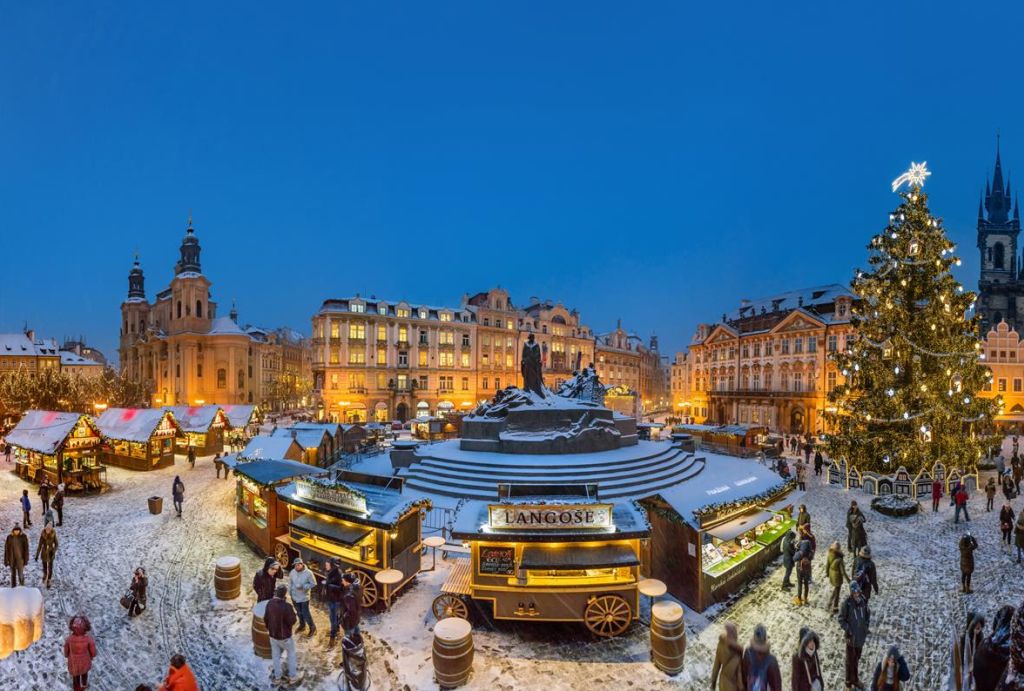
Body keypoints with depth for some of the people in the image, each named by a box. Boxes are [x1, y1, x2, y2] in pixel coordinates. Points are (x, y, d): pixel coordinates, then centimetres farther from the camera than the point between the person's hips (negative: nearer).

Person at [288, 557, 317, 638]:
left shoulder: (308, 573, -23)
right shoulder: (292, 572, -10)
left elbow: (313, 584, -16)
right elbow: (290, 582, 6)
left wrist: (303, 587, -26)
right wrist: (290, 592, 4)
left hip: (304, 597, -5)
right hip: (294, 597, 5)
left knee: (305, 613, 2)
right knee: (299, 612, 22)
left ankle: (312, 628, 20)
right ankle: (302, 626, 45)